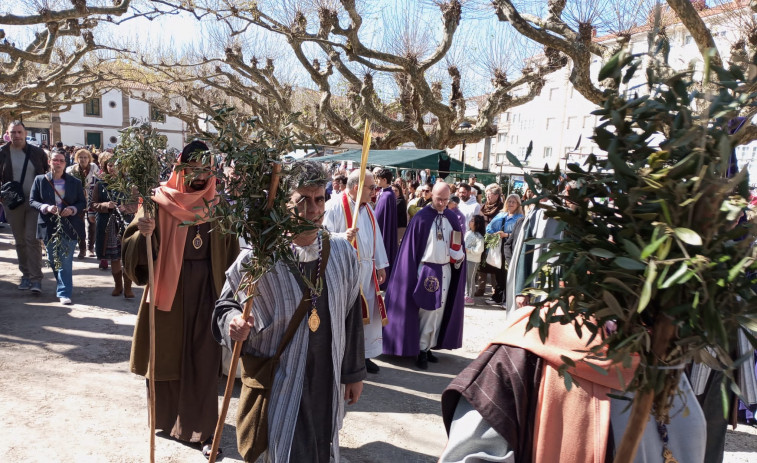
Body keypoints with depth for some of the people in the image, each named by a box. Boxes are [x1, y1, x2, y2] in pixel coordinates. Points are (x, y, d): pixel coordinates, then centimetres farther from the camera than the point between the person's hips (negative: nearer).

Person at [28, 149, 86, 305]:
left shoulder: (75, 182, 3)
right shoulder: (40, 180, 3)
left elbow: (83, 202, 6)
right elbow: (32, 201, 3)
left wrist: (72, 209, -14)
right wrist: (46, 207, -16)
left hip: (69, 227, -2)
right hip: (49, 226, 2)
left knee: (65, 261, -5)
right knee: (53, 260, 13)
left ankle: (64, 293, -2)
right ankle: (62, 286, 34)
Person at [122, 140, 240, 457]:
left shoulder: (217, 205, 2)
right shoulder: (159, 203, -5)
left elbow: (230, 255, 5)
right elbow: (132, 253, -7)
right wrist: (143, 233, -27)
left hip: (206, 291, 1)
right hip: (167, 288, -1)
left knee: (203, 359, 5)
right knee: (166, 353, 12)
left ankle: (200, 427, 20)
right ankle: (166, 417, 37)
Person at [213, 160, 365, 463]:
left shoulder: (343, 253, -4)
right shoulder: (257, 256, -14)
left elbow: (352, 316, 3)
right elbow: (226, 304, 0)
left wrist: (354, 372, 8)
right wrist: (233, 322, -23)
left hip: (327, 382, 4)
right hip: (277, 381, -3)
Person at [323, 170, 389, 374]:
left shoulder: (367, 208, 12)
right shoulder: (336, 207, -12)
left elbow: (376, 237, 16)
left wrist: (380, 265, 15)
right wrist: (343, 236, -34)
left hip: (367, 269, 8)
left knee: (369, 312, 13)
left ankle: (365, 354, 28)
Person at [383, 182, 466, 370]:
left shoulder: (452, 218, 6)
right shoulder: (421, 218, -10)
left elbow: (458, 244, 14)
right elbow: (412, 248, -9)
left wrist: (459, 256, -7)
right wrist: (414, 273, -12)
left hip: (446, 270, 5)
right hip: (427, 270, -5)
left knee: (439, 311, 11)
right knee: (428, 311, -4)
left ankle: (428, 347, 22)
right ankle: (421, 350, 8)